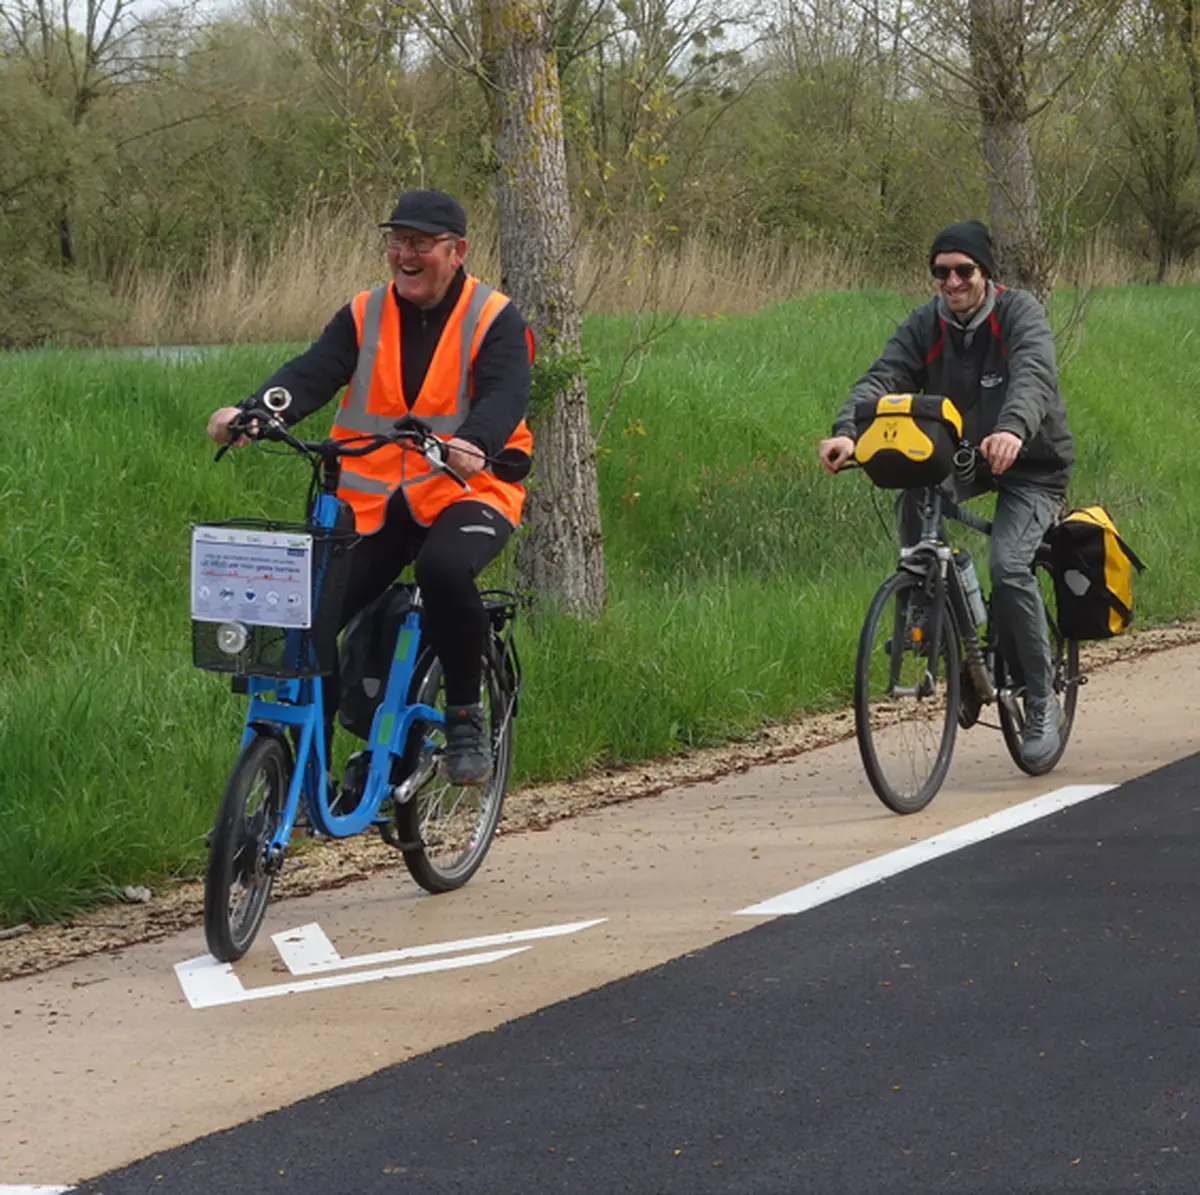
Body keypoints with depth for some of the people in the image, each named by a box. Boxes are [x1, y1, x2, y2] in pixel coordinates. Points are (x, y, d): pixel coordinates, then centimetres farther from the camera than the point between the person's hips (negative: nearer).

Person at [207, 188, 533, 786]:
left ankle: (466, 717, -15)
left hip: (464, 492, -4)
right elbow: (311, 373, -7)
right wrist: (249, 412, -28)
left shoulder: (495, 320, -1)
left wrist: (471, 445, -41)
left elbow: (504, 397, -18)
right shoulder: (365, 316, 8)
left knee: (443, 569, -36)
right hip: (373, 501, 4)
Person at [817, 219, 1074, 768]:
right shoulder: (926, 323, -5)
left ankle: (1042, 703, -11)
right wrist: (846, 431, -41)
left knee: (1008, 566, -25)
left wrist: (1012, 430, -58)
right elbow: (883, 377, -20)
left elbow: (1033, 376, -36)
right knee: (913, 495, -28)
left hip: (1031, 463, -5)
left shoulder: (1020, 313, -17)